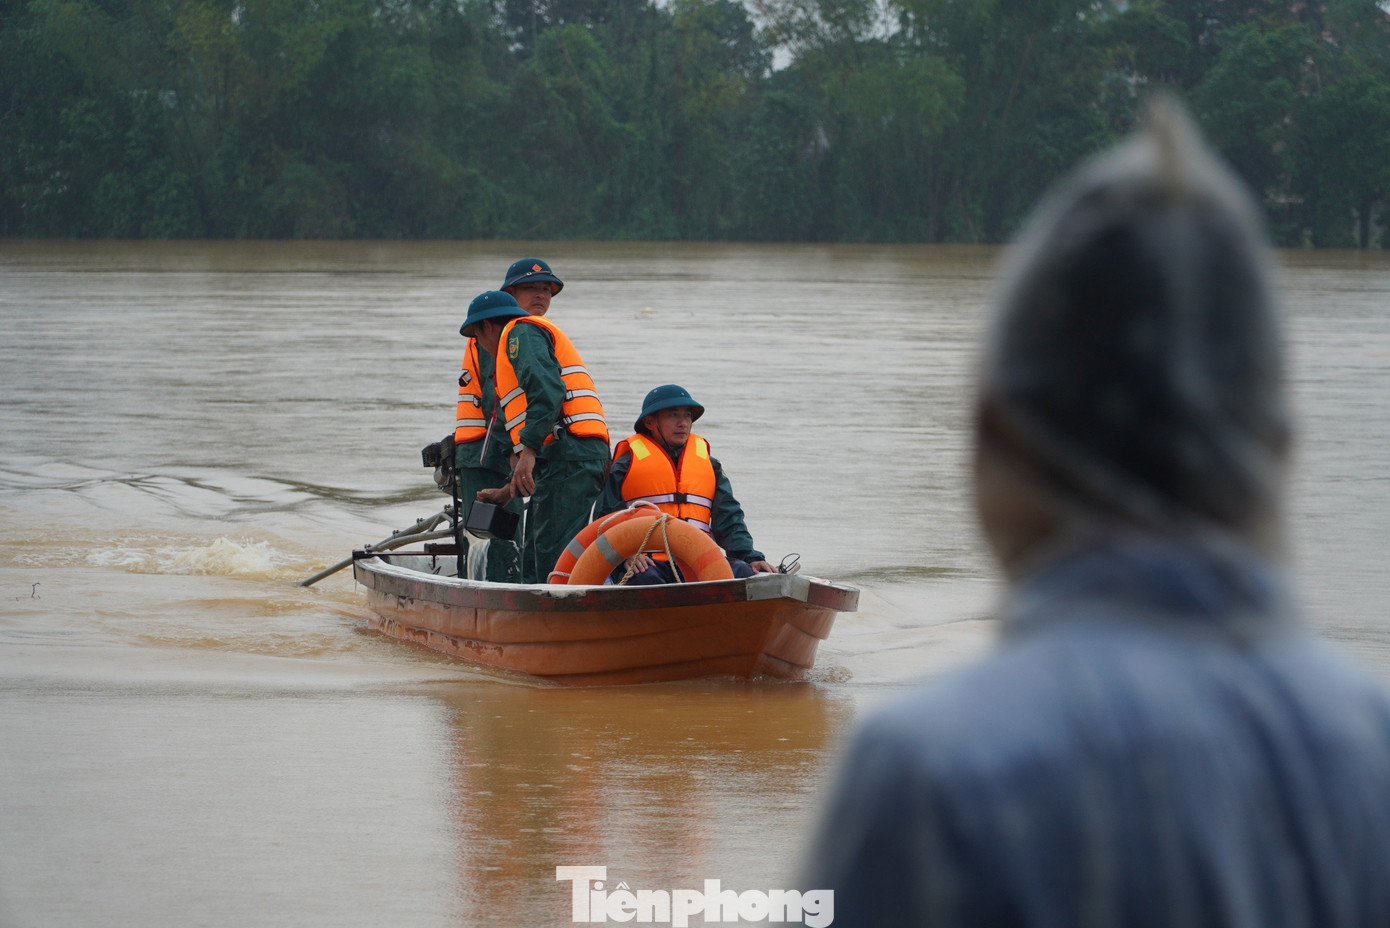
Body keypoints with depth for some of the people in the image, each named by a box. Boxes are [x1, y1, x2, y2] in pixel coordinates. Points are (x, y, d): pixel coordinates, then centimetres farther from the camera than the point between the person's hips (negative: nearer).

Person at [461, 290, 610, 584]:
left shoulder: (521, 332, 4)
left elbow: (547, 390, -16)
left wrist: (529, 449, -23)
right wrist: (509, 490, 37)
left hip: (567, 457, -10)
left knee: (554, 558, -16)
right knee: (534, 563, 7)